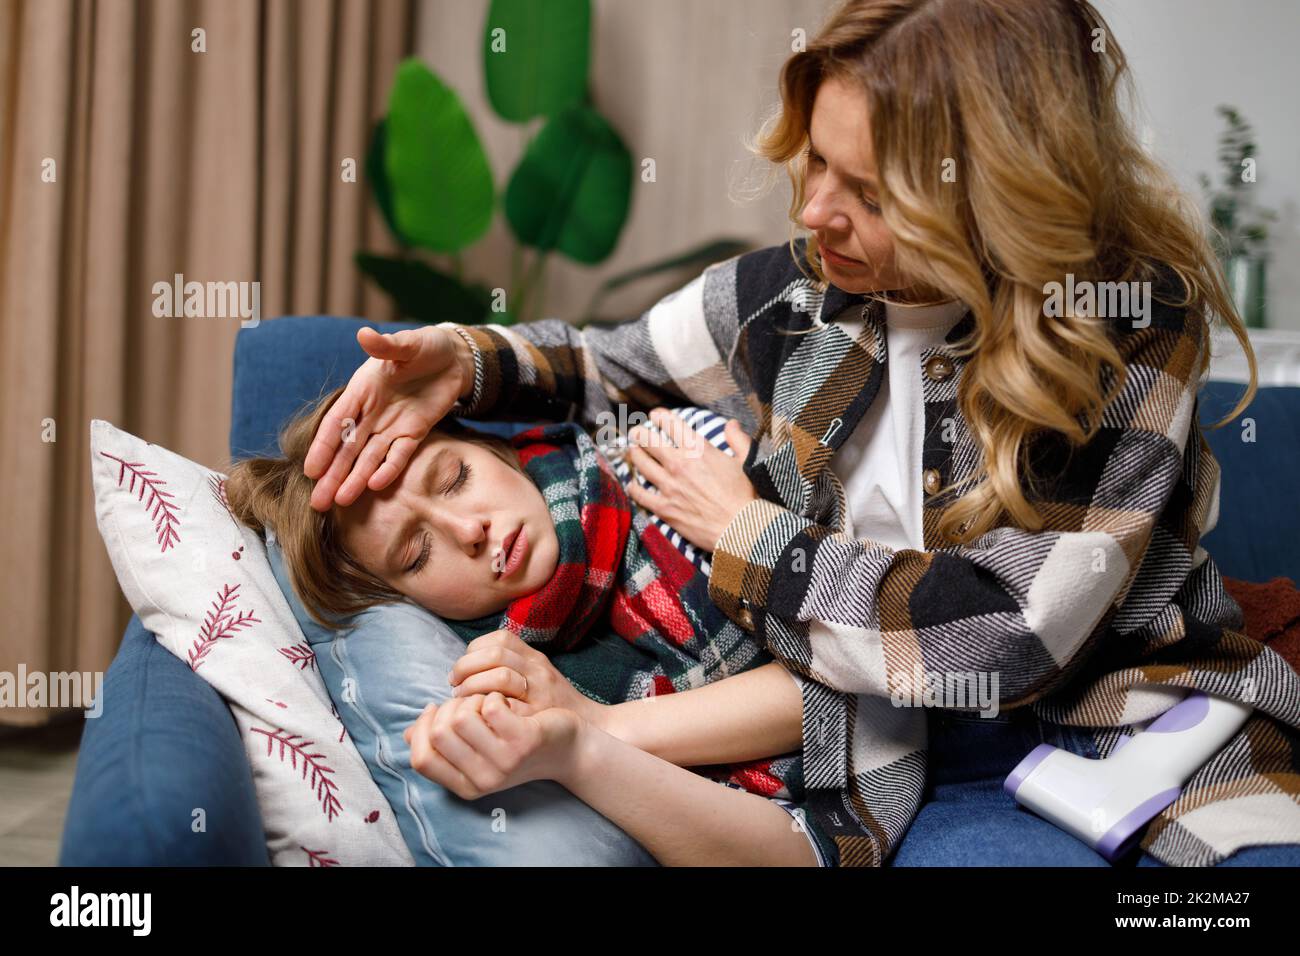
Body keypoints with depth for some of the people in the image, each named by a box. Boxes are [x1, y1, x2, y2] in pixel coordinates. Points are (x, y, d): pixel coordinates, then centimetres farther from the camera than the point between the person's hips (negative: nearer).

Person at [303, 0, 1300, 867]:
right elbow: (603, 366, 17)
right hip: (910, 763, 1)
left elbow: (1006, 633, -19)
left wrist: (741, 535, -11)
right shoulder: (790, 295, -1)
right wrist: (465, 359, -3)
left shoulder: (1137, 318, -12)